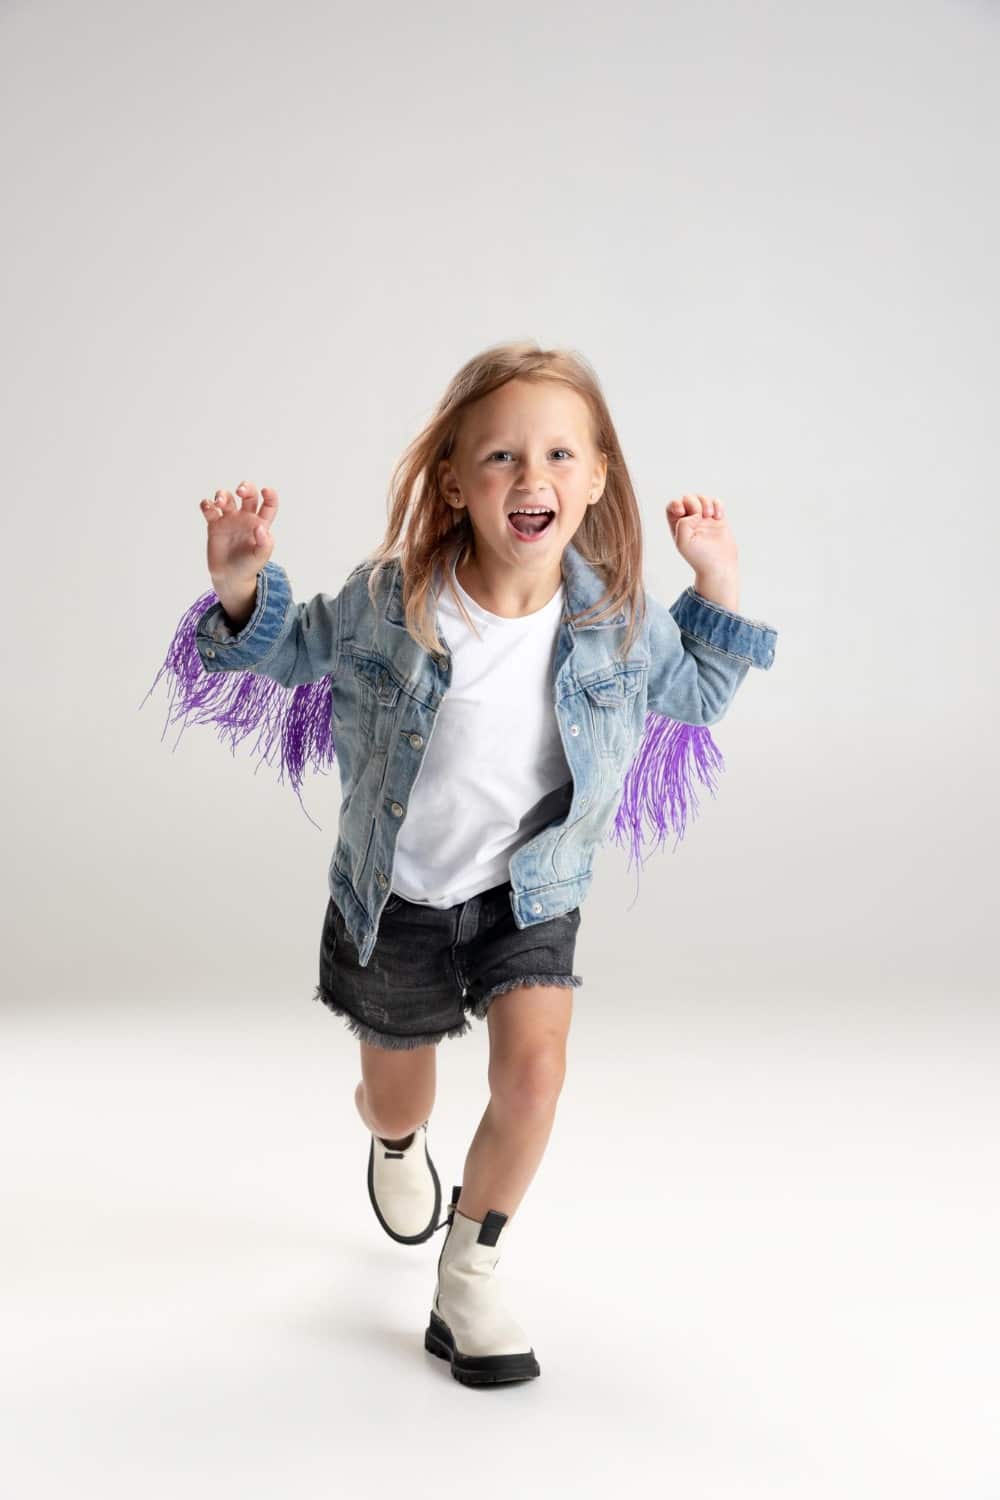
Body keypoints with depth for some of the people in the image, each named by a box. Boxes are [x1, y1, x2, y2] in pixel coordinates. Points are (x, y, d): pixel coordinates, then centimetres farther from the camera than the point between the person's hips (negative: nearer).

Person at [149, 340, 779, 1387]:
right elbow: (293, 653, -3)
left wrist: (717, 585, -9)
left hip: (531, 897, 1)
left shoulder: (618, 621, -17)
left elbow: (693, 695, 4)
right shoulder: (386, 600, -23)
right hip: (395, 899, 0)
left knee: (532, 1074, -21)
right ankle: (396, 1142, 61)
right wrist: (241, 587, -22)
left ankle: (467, 1287, 3)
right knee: (398, 1098, 19)